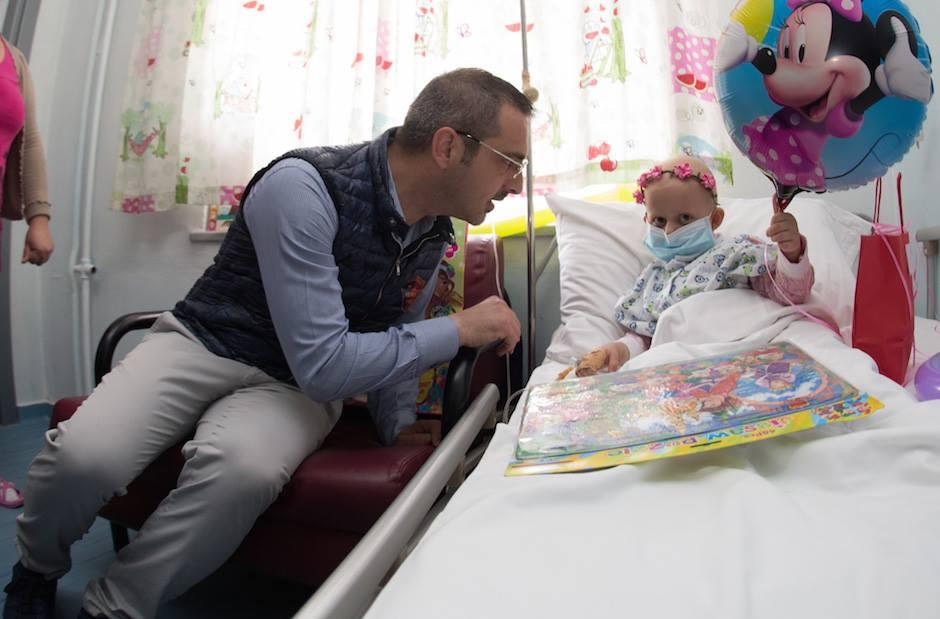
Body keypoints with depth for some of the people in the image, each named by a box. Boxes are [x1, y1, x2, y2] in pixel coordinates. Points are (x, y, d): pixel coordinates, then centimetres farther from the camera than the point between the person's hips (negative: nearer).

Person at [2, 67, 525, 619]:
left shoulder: (436, 235, -2)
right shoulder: (304, 187, -25)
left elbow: (396, 342, 12)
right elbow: (322, 363, -30)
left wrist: (398, 425, -1)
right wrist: (458, 329, -24)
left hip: (297, 386, 3)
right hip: (207, 344, -3)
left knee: (243, 466, -31)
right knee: (84, 455, -27)